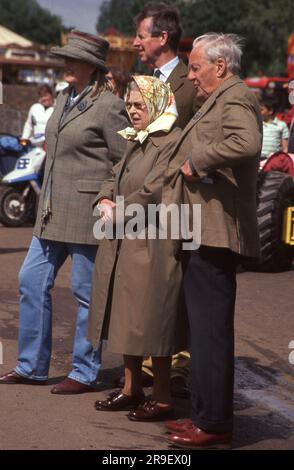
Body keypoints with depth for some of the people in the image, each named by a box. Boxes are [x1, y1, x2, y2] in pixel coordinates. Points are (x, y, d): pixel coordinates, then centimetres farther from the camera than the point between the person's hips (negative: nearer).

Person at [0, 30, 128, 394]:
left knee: (86, 292, 1)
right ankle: (31, 366, 21)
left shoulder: (109, 106, -12)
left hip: (87, 210, -9)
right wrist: (47, 202, 19)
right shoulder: (64, 98, 13)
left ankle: (84, 373, 13)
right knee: (32, 280, 10)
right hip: (52, 210, 9)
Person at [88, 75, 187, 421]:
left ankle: (162, 399, 7)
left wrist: (119, 211, -10)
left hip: (152, 245, -9)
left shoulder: (171, 142, -13)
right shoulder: (135, 142, 17)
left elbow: (155, 191, -20)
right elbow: (115, 179, 20)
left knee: (150, 319, -3)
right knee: (126, 317, 13)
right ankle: (131, 389, 24)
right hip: (123, 244, 9)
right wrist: (105, 201, -1)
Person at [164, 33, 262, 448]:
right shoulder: (219, 101, 20)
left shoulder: (236, 99, -12)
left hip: (215, 232, -11)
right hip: (205, 232, 11)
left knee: (211, 330, -6)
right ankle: (206, 414, 23)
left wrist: (197, 159, -22)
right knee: (206, 328, 15)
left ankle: (214, 425, 1)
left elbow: (246, 143, -31)